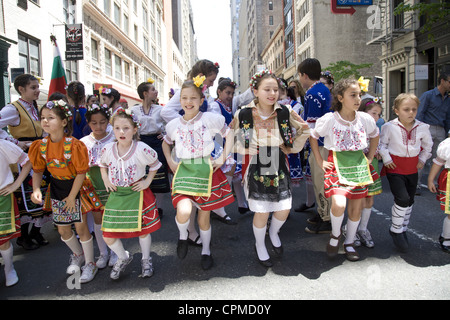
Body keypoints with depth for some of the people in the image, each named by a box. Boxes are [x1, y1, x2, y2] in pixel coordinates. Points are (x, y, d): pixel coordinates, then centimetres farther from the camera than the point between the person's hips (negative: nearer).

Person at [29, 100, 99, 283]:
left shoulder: (74, 145, -22)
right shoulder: (41, 145, -5)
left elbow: (81, 172, -18)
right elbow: (38, 170, 3)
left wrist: (72, 196, -15)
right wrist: (36, 189, -14)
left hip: (75, 188, -5)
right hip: (56, 189, 5)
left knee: (81, 227, 2)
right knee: (63, 230, 14)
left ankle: (90, 264, 22)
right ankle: (78, 254, 43)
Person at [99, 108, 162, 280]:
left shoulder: (141, 149, -17)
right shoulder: (108, 149, -8)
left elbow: (155, 164, 1)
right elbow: (102, 164, 15)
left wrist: (148, 181, -5)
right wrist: (105, 179, 2)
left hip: (137, 193, -2)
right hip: (116, 194, 3)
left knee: (143, 230, 10)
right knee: (108, 237, 3)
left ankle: (146, 260, 38)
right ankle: (123, 258, 34)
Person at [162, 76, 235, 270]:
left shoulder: (210, 119, -6)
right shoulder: (174, 125, 2)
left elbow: (229, 134, 5)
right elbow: (166, 143, 21)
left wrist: (223, 158, -2)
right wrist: (170, 162, 8)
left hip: (206, 171, 0)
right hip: (184, 171, 1)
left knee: (204, 217, 10)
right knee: (183, 211, -24)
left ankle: (206, 251, 35)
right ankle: (183, 236, 12)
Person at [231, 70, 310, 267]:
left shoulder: (285, 112, -6)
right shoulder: (244, 114, -10)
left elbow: (305, 129, 10)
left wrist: (293, 148, 6)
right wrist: (244, 150, 0)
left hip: (279, 168, 2)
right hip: (255, 168, -2)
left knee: (284, 209, 3)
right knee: (262, 212, 0)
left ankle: (273, 233, 38)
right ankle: (259, 245, 29)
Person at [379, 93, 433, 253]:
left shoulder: (422, 127, -4)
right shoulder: (389, 127, -13)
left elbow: (428, 145, 14)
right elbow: (381, 143, 0)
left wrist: (422, 160, 7)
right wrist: (386, 159, -8)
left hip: (412, 169, 5)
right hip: (395, 168, -5)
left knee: (409, 201, 13)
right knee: (402, 199, -16)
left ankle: (402, 230, 31)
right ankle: (395, 230, 5)